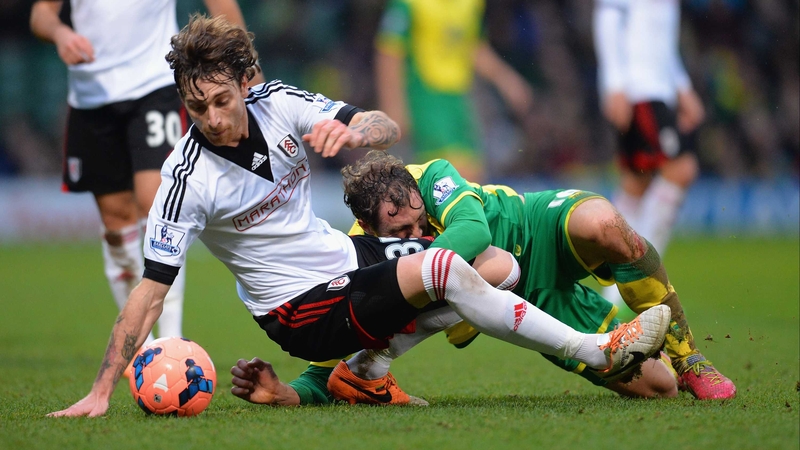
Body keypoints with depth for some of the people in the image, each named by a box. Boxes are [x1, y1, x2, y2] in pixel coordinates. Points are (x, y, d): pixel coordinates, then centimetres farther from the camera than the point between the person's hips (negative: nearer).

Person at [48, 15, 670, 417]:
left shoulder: (276, 103, -8)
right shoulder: (187, 178, -21)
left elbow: (387, 129, -10)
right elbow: (151, 289, -20)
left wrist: (351, 130, -36)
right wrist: (102, 393, -26)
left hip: (343, 254, 7)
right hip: (304, 310, -7)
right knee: (444, 271, -27)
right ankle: (599, 352, -20)